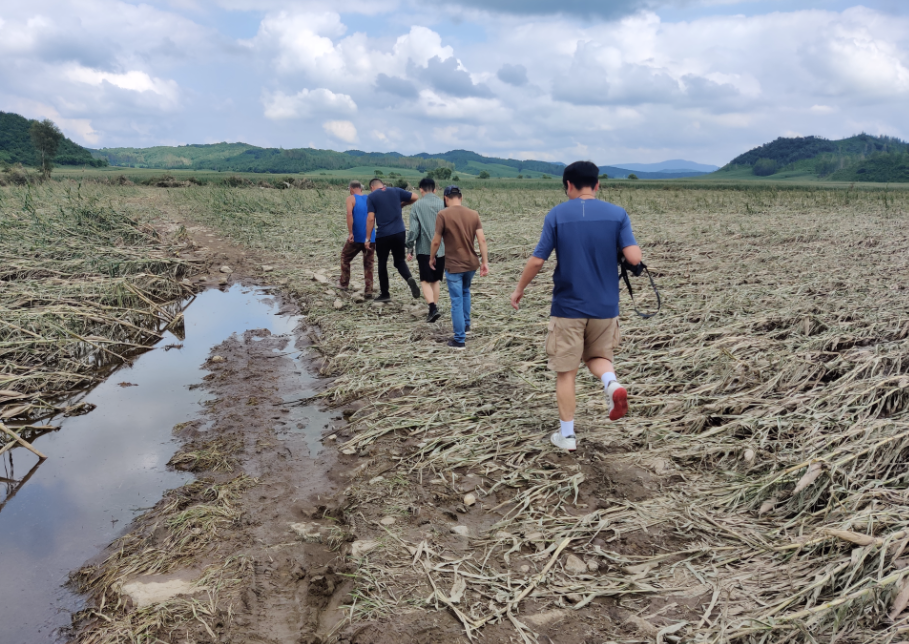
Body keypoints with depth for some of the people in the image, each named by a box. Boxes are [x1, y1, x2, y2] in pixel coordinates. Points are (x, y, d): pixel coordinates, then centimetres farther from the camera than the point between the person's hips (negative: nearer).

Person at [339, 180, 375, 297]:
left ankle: (344, 284, 24)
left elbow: (349, 214, -19)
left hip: (356, 237, -3)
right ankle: (368, 290, 2)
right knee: (368, 265, 9)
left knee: (345, 258, 20)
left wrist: (350, 233, -20)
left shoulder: (351, 199, -3)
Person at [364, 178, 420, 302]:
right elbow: (415, 197, 8)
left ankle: (385, 294, 17)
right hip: (400, 232, 3)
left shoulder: (371, 196, -2)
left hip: (383, 235, -3)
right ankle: (409, 278, -14)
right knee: (399, 260, 16)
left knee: (382, 263, 12)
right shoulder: (396, 191, 7)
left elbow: (371, 219, -9)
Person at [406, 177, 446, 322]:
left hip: (424, 249, -3)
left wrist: (410, 249, 1)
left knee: (425, 281, 3)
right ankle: (434, 308, 20)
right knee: (436, 280, 16)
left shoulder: (417, 206, -5)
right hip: (441, 249, 3)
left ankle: (433, 308, -15)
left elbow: (413, 230, -9)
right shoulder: (443, 205, 1)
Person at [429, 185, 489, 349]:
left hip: (453, 265, -5)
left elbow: (436, 241, -9)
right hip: (471, 263, 5)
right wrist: (485, 262, 2)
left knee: (457, 301, 1)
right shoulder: (474, 214, -1)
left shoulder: (443, 215, -13)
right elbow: (482, 239, -4)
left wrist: (431, 258, 7)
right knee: (465, 292, 28)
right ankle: (465, 324, 40)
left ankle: (460, 339, 4)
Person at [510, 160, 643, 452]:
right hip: (605, 307, 2)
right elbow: (634, 258, -10)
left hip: (568, 307, -2)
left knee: (566, 372, 9)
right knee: (597, 356, 24)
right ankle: (612, 383, -8)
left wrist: (519, 290, 8)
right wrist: (623, 246, 13)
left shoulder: (557, 215, -5)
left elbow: (537, 260, -7)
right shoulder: (617, 214, -2)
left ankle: (567, 436, 16)